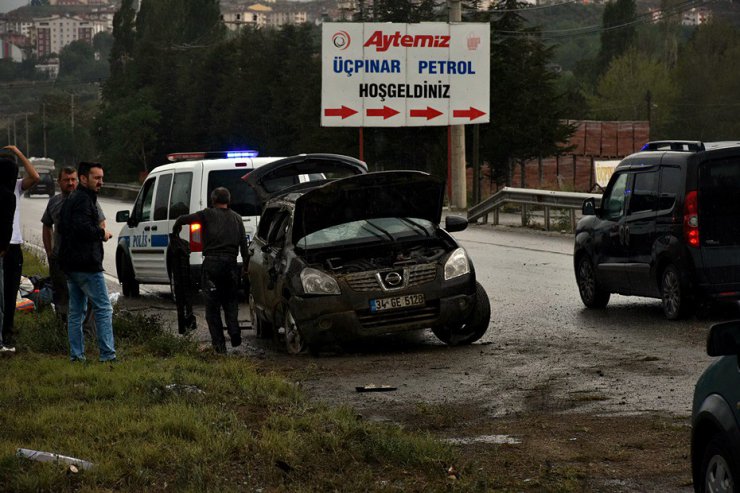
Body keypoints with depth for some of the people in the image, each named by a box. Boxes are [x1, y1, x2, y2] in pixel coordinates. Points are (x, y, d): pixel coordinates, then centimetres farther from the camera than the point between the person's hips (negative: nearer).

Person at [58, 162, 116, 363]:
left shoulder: (70, 199, 19)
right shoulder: (84, 199, -13)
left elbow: (62, 228, 23)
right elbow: (82, 227, -26)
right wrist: (102, 233, -9)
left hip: (70, 263, 10)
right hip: (86, 264, -10)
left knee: (76, 310, 11)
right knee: (103, 308, -8)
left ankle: (76, 354, 11)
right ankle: (107, 354, -11)